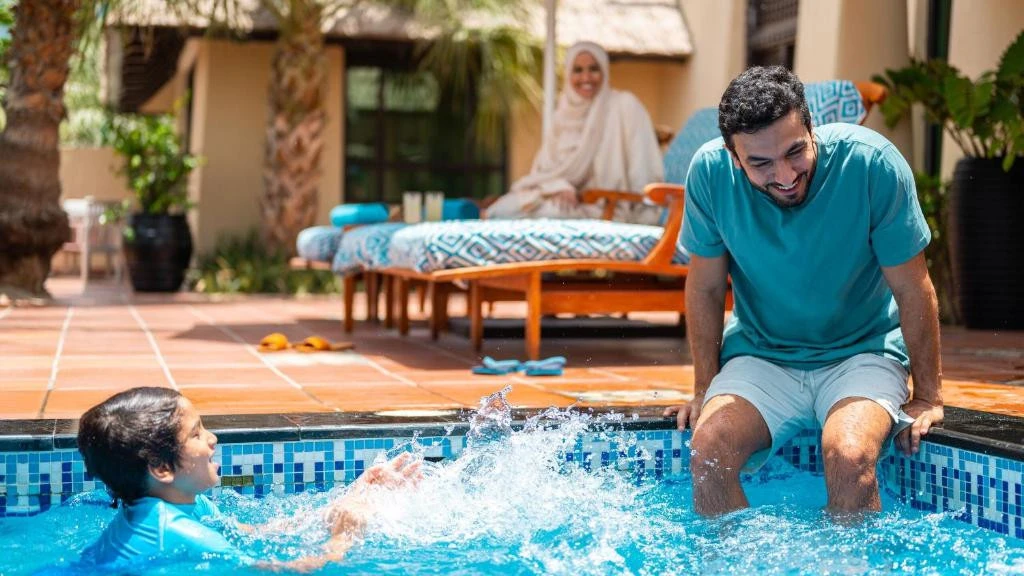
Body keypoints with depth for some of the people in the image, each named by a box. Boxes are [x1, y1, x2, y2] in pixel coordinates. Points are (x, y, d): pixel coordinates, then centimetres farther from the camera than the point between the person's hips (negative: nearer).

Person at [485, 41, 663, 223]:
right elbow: (546, 164, 8)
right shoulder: (565, 112, 14)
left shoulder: (624, 105, -3)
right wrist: (559, 186, -14)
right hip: (568, 200, 5)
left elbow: (641, 172, -9)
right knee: (502, 210, -18)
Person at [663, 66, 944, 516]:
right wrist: (704, 389, 3)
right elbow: (706, 287, -1)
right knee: (708, 448, -25)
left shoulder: (871, 163, -21)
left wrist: (928, 396, -3)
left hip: (863, 350, -1)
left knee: (848, 457, -30)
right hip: (759, 354, 2)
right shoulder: (709, 172, -16)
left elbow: (912, 289, -10)